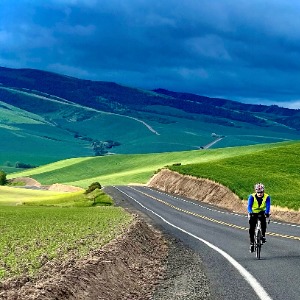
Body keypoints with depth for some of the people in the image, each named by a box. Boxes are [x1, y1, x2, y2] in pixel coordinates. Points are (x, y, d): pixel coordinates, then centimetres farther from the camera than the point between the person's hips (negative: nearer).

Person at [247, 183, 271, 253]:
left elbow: (268, 206, -30)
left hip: (262, 212, 0)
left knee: (263, 221, -31)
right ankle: (252, 243, 4)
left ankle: (263, 236, -14)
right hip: (253, 213, 0)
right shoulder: (252, 197, -21)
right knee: (251, 228, -9)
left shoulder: (267, 197, -19)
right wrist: (250, 212, -51)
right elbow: (249, 206, -32)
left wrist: (267, 213, -50)